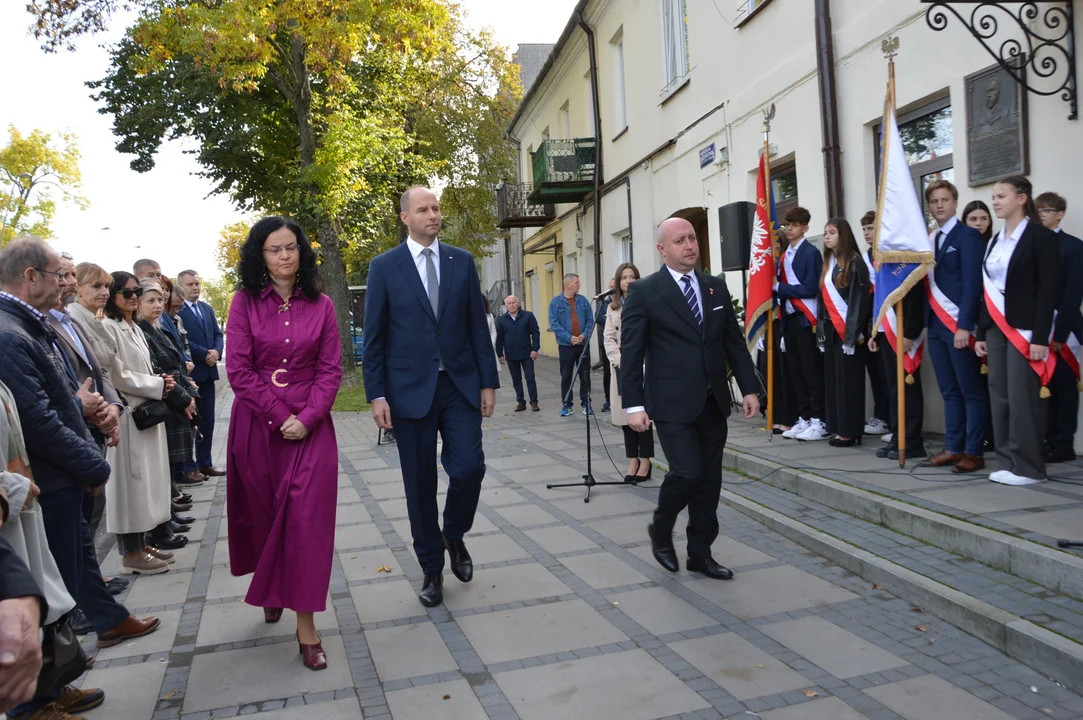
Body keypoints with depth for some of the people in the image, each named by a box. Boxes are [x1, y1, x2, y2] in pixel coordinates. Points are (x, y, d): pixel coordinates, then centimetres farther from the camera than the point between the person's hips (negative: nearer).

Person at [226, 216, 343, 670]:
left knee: (307, 517, -5)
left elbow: (330, 369, 0)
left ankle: (306, 624, 2)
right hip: (256, 424, 1)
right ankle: (270, 587, 41)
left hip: (310, 426, 0)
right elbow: (239, 369, -6)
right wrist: (280, 417, -12)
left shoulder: (321, 305, 2)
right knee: (261, 512, 12)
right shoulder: (246, 302, 0)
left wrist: (306, 419, -13)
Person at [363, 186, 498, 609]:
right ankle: (431, 569, 23)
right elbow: (374, 337, 0)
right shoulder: (384, 267, 1)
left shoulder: (462, 262, 7)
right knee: (420, 483, 6)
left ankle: (454, 536, 24)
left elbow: (478, 325, 7)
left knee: (469, 467, -7)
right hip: (410, 388, -1)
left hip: (460, 384, 2)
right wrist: (377, 394, -6)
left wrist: (488, 381, 3)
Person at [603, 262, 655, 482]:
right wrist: (618, 360, -7)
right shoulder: (613, 307, 15)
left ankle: (645, 461, 6)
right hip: (621, 367, 5)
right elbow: (609, 338, 8)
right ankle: (633, 460, 15)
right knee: (625, 414, 6)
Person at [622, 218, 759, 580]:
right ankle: (660, 530, 17)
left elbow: (734, 342, 12)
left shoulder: (716, 287, 10)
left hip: (713, 402, 6)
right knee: (687, 472, -12)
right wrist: (634, 404, -12)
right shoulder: (644, 291, -6)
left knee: (709, 479, 9)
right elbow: (631, 352, -8)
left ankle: (700, 553, 24)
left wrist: (749, 388, 6)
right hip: (673, 404, -5)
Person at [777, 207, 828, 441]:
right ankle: (804, 419, 18)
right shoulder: (784, 255, 16)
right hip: (789, 319, 8)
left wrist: (779, 287, -13)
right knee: (795, 372, 10)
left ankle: (819, 422, 0)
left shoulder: (811, 253, -7)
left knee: (812, 371, -5)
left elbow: (811, 288, -15)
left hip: (806, 319, -8)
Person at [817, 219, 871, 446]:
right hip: (830, 328, 8)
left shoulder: (854, 262, -9)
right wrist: (820, 327, 12)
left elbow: (858, 299, -14)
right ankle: (839, 429, 14)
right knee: (833, 379, 8)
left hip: (847, 328, -8)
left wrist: (852, 333, -18)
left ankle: (851, 431, 1)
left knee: (848, 380, -4)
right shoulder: (828, 263, 15)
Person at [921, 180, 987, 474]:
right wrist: (926, 323, 5)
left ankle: (974, 452, 5)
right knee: (949, 392, 11)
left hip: (959, 325, -7)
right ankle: (953, 448, 17)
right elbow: (928, 283, 12)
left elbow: (972, 283, -12)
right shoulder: (928, 239, 14)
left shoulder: (967, 235, -5)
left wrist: (964, 325, -18)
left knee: (971, 391, 0)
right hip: (936, 325, 7)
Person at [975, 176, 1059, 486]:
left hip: (1024, 329, -7)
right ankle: (1007, 462, 13)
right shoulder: (995, 241, 15)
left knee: (1023, 398, -6)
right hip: (997, 329, 7)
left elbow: (1048, 290, -11)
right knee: (1000, 397, 6)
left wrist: (1040, 337, -17)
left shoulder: (1041, 236, -5)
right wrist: (982, 333, 12)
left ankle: (1028, 467, 2)